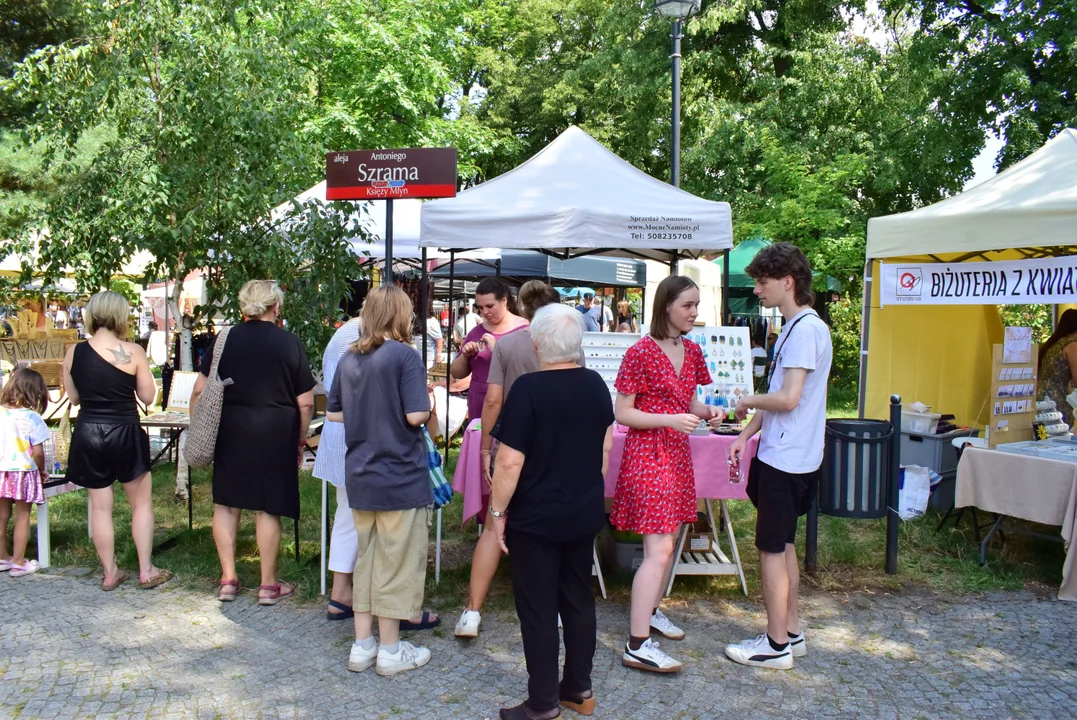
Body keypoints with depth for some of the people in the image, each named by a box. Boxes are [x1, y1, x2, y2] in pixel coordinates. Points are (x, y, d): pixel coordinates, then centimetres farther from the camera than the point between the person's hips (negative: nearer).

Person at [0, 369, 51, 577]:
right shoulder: (32, 418, -14)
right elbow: (38, 453, -13)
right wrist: (42, 470, 6)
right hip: (23, 472, -4)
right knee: (22, 517, 6)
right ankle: (18, 562, 11)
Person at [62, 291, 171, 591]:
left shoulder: (74, 352, -2)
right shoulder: (133, 352, -11)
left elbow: (74, 397, 9)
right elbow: (148, 396, -3)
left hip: (88, 434, 3)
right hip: (124, 433, -3)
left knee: (100, 506, 12)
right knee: (141, 502, 12)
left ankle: (110, 574, 20)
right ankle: (146, 571, 14)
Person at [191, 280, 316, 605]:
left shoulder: (225, 340, 2)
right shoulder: (289, 343, -3)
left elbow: (199, 391, 2)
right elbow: (305, 403, -3)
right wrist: (301, 439, 8)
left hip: (230, 432, 2)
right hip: (275, 433, -2)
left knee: (226, 504, 14)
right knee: (267, 508, 5)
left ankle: (228, 579, 18)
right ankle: (269, 585, 14)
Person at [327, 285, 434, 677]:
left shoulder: (349, 359, 6)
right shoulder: (404, 355, -14)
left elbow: (332, 413, 12)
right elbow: (416, 415, -20)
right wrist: (429, 403, 0)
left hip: (360, 478, 7)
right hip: (400, 477, -6)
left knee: (366, 559, 16)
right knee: (397, 562, 5)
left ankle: (362, 645, 24)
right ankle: (390, 650, 16)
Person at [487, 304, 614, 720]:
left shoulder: (528, 389, -19)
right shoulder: (596, 384, 1)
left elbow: (510, 461, -20)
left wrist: (498, 511, -9)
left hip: (536, 517, -6)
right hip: (585, 512, 6)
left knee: (538, 609, 4)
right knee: (578, 599, 17)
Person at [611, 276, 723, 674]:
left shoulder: (692, 351, 9)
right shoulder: (640, 353, -14)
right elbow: (623, 413, -13)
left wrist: (707, 411, -3)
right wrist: (671, 419, -24)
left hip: (677, 452, 8)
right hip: (647, 451, -8)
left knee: (669, 540, 17)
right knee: (658, 549, -12)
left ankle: (650, 611, 36)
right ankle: (637, 645, -7)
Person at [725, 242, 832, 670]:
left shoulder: (805, 329, -18)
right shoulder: (794, 327, 13)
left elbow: (787, 398, -24)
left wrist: (747, 402, -7)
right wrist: (747, 434, 13)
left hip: (786, 458, -10)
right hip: (781, 453, 10)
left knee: (772, 549, -1)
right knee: (782, 545, 17)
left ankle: (776, 645, 10)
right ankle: (791, 632, 28)